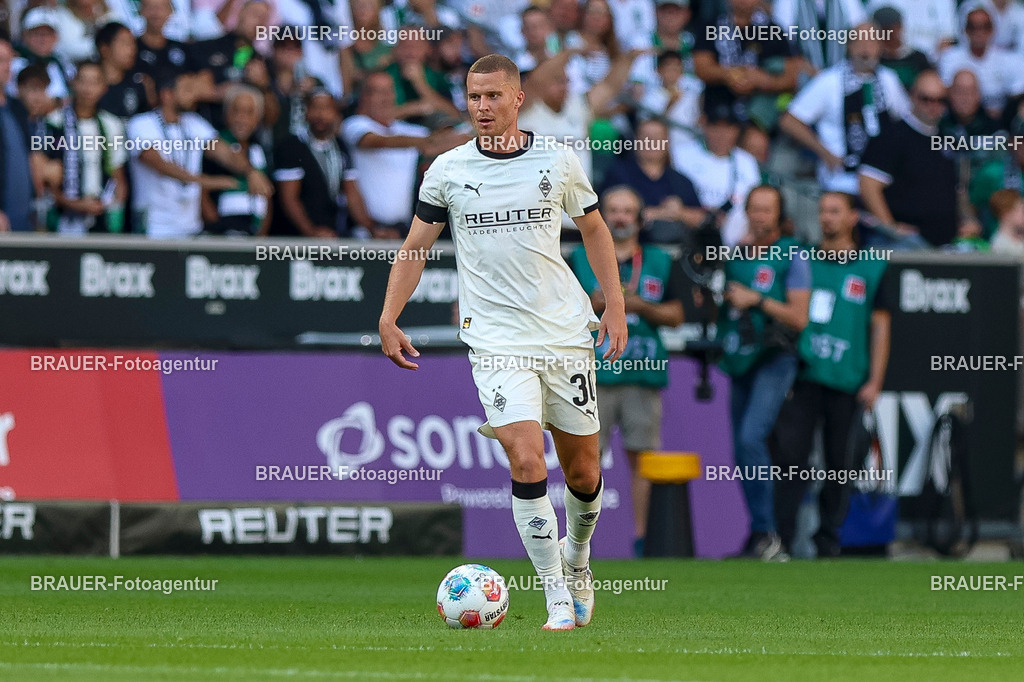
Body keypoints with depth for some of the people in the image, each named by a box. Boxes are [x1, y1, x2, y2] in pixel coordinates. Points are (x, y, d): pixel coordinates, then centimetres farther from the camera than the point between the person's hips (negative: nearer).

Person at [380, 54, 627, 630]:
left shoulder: (559, 161, 3)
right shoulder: (449, 171, 2)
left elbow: (594, 228, 16)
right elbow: (414, 248, 8)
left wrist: (616, 305, 8)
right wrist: (389, 318, -2)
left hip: (567, 333, 2)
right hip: (497, 339, -2)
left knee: (584, 472, 8)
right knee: (526, 459, -19)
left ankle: (577, 556, 39)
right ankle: (558, 599, -13)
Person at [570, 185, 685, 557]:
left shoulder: (661, 262, 14)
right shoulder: (580, 259, 11)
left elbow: (675, 315, 10)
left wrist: (641, 306, -7)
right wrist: (596, 303, -10)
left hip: (643, 373, 1)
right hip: (592, 373, -1)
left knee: (642, 456, -1)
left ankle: (642, 538, 2)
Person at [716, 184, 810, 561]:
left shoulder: (791, 257, -4)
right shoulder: (734, 255, 12)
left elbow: (798, 318, -8)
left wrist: (757, 300, -15)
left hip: (775, 360, -6)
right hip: (740, 360, 7)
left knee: (751, 438, -22)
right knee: (742, 449, 7)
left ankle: (766, 533, -19)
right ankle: (759, 536, 16)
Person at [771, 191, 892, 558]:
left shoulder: (871, 268, 8)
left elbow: (880, 326, 6)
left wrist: (874, 382, 0)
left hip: (847, 380, -1)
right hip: (802, 375, 1)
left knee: (839, 461, 4)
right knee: (789, 453, -8)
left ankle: (828, 539, 12)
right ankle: (781, 537, -8)